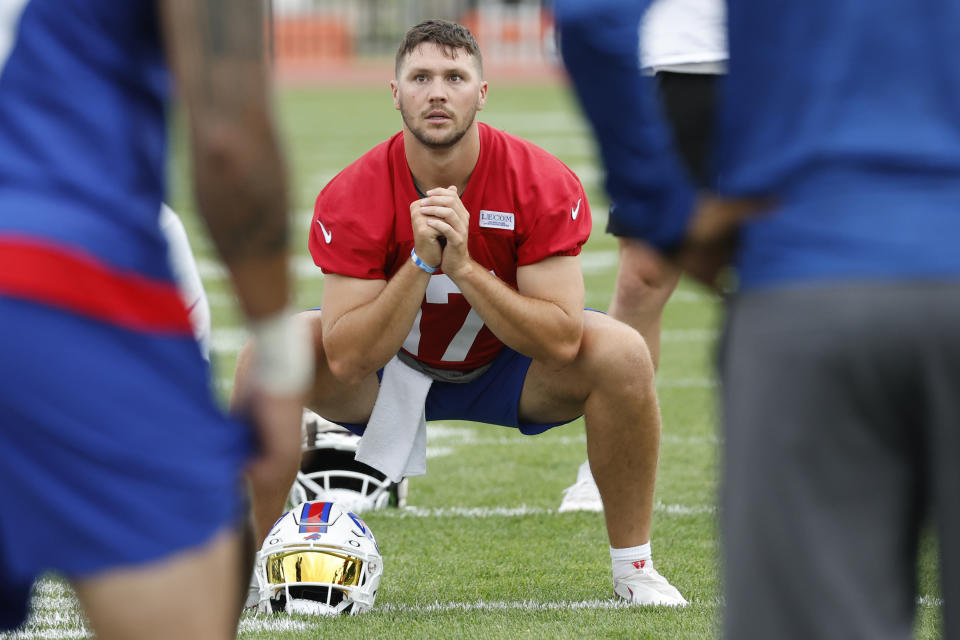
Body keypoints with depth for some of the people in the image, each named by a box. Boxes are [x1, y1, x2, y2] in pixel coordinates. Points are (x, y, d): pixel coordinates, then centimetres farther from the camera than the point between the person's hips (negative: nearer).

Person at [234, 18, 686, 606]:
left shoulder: (543, 184, -24)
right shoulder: (350, 198, -24)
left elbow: (560, 341, -29)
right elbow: (345, 359, -29)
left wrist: (463, 268, -39)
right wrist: (420, 263, -39)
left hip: (506, 368, 0)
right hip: (390, 368, 0)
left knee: (623, 354, -27)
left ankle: (633, 569, -9)